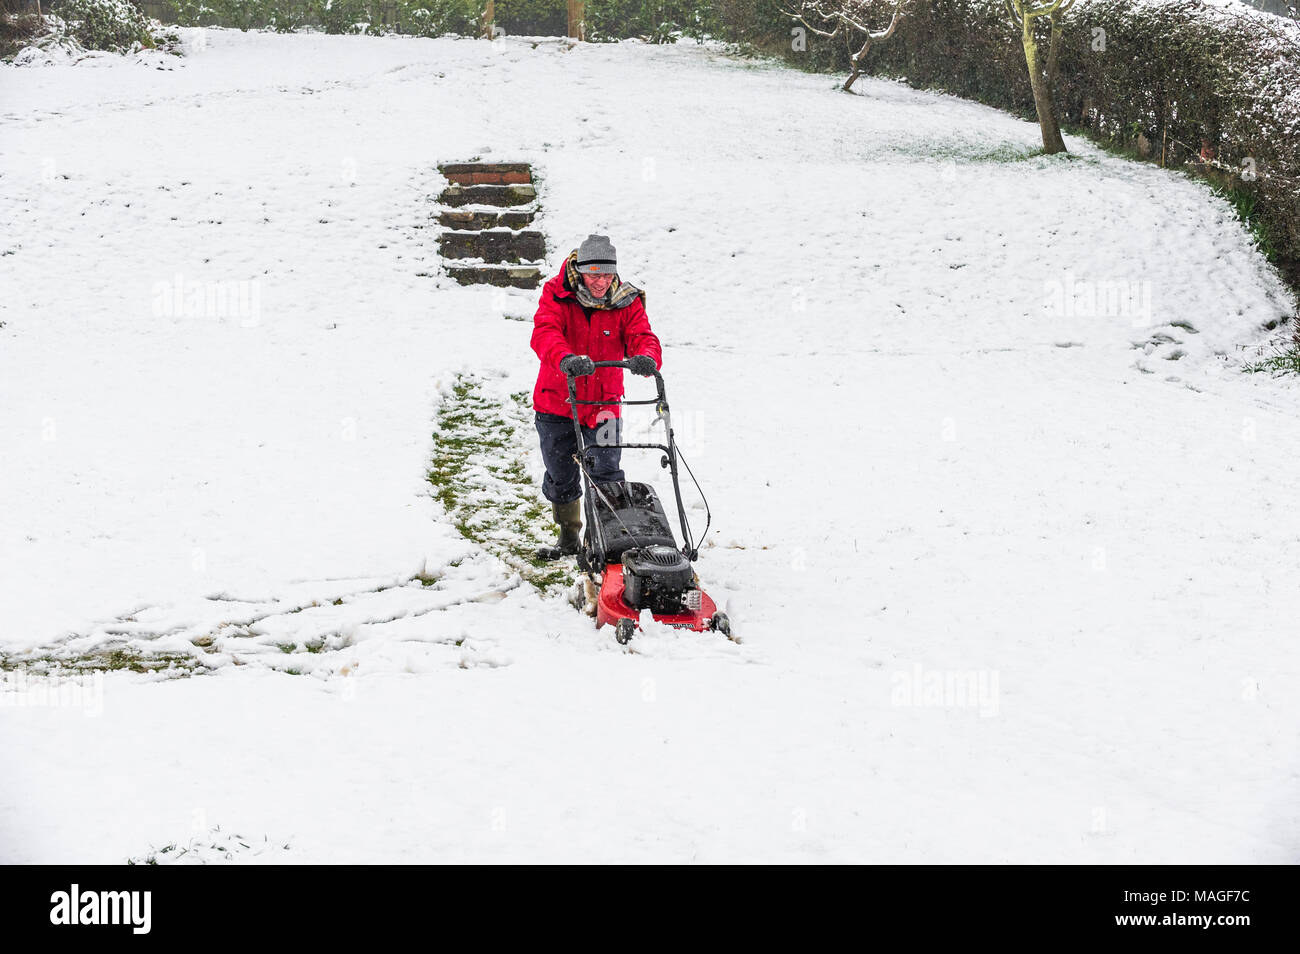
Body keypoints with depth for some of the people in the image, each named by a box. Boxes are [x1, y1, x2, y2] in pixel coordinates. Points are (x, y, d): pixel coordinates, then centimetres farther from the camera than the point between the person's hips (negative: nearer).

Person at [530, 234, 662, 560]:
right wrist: (566, 358, -49)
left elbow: (643, 337, -16)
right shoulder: (557, 295, -10)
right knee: (560, 477, 14)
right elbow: (544, 332, -27)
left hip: (603, 405, 0)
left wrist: (645, 358, -42)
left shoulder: (627, 302, -5)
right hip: (556, 403, 1)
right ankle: (569, 536, 33)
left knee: (607, 476, -5)